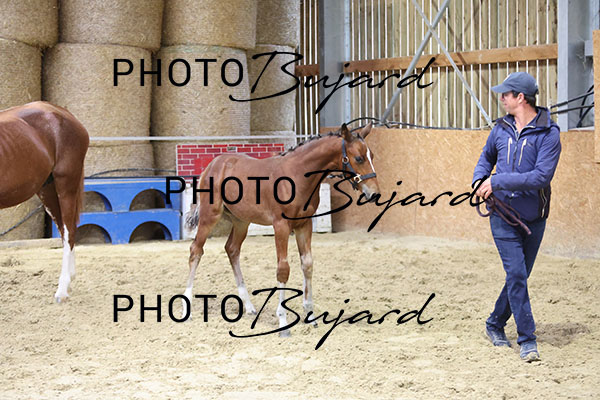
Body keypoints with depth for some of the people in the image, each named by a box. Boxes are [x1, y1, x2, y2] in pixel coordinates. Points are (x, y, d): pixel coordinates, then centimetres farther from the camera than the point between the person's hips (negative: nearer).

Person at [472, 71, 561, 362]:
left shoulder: (548, 133, -11)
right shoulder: (501, 128, 3)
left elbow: (542, 176, -22)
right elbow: (487, 157, 22)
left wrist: (498, 181, -22)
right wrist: (479, 180, 1)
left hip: (533, 218, -1)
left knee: (519, 277, 11)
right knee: (516, 275, -9)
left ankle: (495, 325, 31)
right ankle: (527, 340, -4)